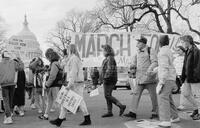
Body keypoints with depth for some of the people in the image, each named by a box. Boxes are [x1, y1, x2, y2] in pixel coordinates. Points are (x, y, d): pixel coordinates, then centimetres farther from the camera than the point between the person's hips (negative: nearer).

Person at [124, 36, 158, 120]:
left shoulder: (150, 51, -6)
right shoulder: (138, 52, 13)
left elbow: (155, 62, -15)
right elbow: (134, 63, 21)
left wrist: (150, 70, -32)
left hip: (149, 77, -6)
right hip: (140, 78, 6)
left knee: (153, 95, 3)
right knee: (136, 94, -2)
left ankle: (155, 113, 16)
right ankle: (132, 113, -2)